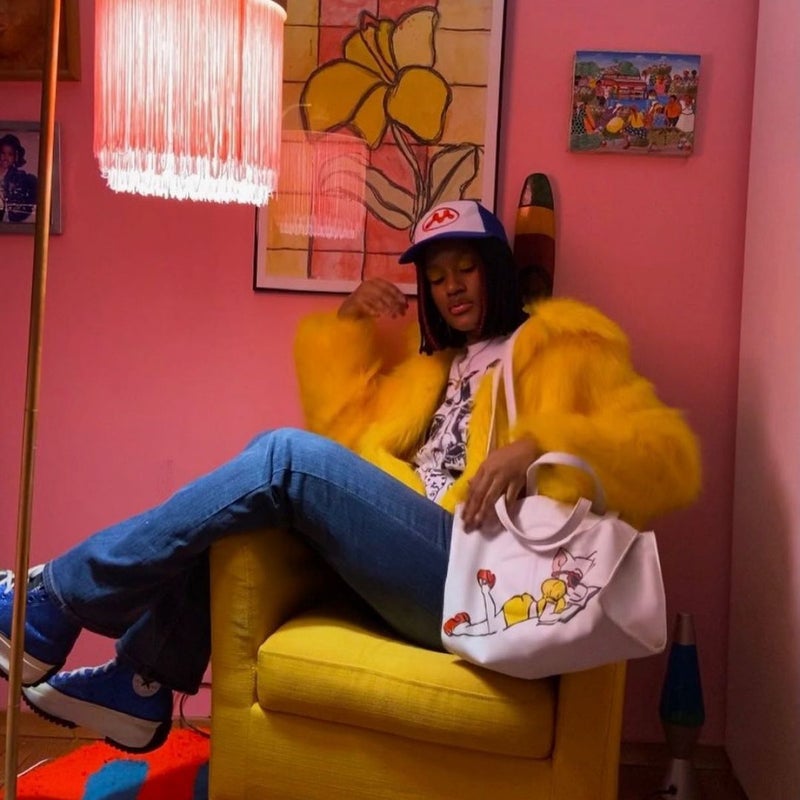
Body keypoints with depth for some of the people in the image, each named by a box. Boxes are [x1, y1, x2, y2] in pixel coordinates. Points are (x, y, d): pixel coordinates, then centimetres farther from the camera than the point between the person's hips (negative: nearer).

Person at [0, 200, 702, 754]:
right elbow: (345, 435, 22)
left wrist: (541, 444, -21)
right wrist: (346, 325, 14)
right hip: (412, 566, 8)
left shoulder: (564, 343, 9)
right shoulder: (431, 367, 29)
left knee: (285, 456, -20)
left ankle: (57, 601, -10)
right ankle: (143, 684, -6)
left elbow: (671, 457, -5)